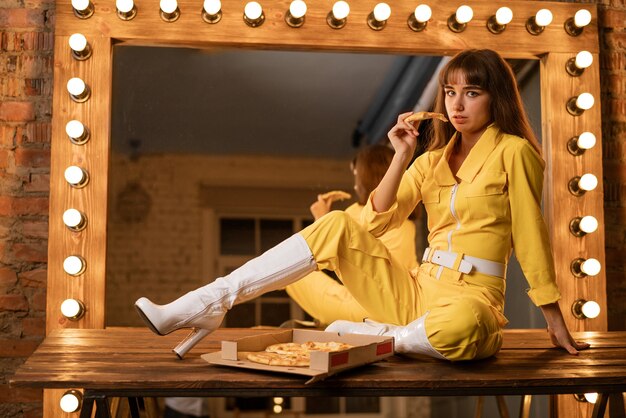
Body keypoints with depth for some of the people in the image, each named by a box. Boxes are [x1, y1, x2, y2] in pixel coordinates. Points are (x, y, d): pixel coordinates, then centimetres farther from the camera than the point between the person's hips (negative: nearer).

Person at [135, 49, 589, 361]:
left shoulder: (513, 152, -3)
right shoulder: (433, 160, 13)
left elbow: (531, 236, -3)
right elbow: (376, 222, 4)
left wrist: (556, 322, -1)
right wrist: (401, 157, -5)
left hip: (472, 302, -5)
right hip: (416, 291, 5)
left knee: (458, 326, -42)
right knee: (338, 227, -14)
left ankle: (365, 336, -14)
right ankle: (206, 306, -18)